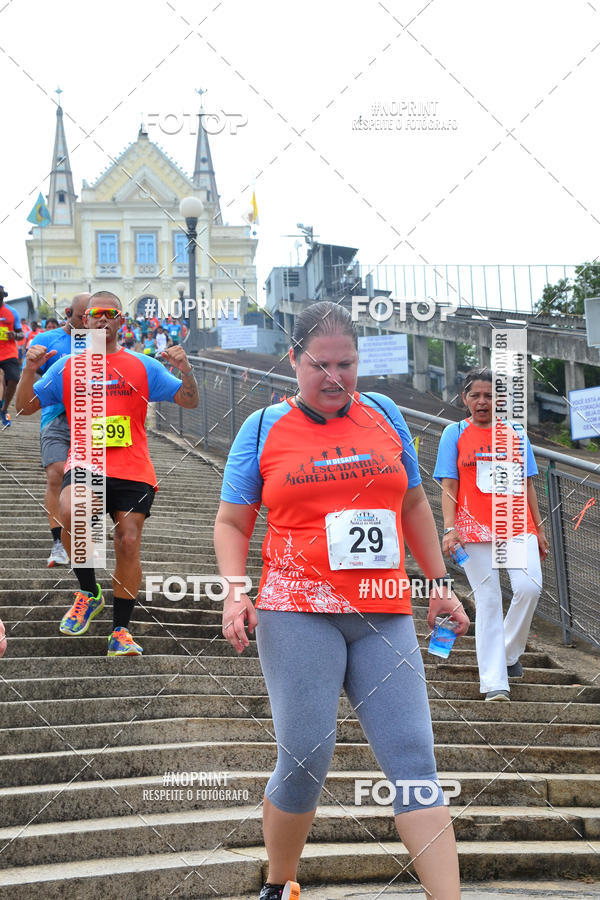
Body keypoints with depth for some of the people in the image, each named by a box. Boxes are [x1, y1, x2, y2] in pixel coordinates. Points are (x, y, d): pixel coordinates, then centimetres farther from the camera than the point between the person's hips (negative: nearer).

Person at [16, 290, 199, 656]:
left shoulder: (143, 367, 10)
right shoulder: (67, 366, 12)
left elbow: (190, 401, 8)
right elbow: (25, 406, 12)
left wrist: (185, 370, -11)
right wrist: (30, 371, -6)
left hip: (133, 471, 1)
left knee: (128, 544, -5)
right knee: (71, 512, -31)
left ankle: (121, 631, 9)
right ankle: (89, 592, -8)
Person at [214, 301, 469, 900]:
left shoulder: (383, 415, 13)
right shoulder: (263, 429, 6)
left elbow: (414, 503, 22)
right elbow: (232, 521, 9)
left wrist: (439, 583, 18)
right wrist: (234, 591, -7)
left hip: (385, 617, 3)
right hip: (298, 613, -2)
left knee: (412, 757, -5)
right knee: (304, 759, -7)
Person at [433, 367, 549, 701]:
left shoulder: (515, 435, 13)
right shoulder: (455, 434, 6)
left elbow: (527, 486, 16)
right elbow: (449, 487, 1)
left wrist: (539, 529, 12)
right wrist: (449, 528, -12)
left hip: (518, 525, 2)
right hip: (475, 529, -2)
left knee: (529, 587, -16)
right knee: (488, 600, -5)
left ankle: (509, 652, 10)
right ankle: (495, 683, -3)